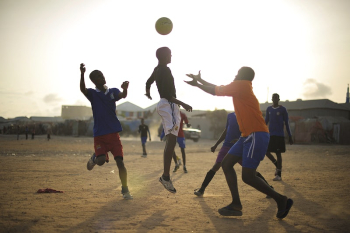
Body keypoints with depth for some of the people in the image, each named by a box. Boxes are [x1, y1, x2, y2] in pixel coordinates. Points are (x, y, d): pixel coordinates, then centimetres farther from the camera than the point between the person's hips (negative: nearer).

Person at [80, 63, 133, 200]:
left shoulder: (113, 91, 7)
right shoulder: (92, 93, 3)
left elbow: (122, 96, -15)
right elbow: (82, 89, -19)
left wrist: (125, 89, -39)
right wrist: (82, 74, -37)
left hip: (114, 133, 1)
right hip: (99, 134, -1)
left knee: (120, 161, -5)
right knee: (101, 161, -14)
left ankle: (125, 190, 7)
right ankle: (94, 158, 24)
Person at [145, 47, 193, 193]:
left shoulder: (157, 69, 17)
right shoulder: (165, 70, -14)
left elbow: (148, 83, 37)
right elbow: (167, 94, -22)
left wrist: (148, 94, 58)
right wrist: (183, 104, -23)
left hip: (163, 105, 12)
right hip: (169, 105, -12)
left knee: (170, 140, 18)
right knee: (171, 140, -19)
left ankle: (166, 174, 25)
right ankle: (165, 176, -25)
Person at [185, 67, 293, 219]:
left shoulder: (241, 85, -9)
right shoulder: (242, 88, 19)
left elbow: (215, 90, -6)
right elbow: (218, 90, 27)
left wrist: (198, 81, 7)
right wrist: (199, 81, 27)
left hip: (257, 135, -10)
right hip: (248, 135, 10)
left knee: (247, 176, -11)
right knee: (226, 163, 6)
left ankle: (281, 200, 2)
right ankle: (236, 205, 5)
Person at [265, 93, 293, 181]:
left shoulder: (283, 109, -3)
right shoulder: (268, 109, 9)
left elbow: (287, 123, -2)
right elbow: (266, 121, 15)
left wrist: (290, 136, -4)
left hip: (279, 135, -4)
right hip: (270, 134, 4)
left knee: (278, 153, -4)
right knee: (266, 151, -4)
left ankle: (279, 175, 2)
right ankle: (277, 165, 20)